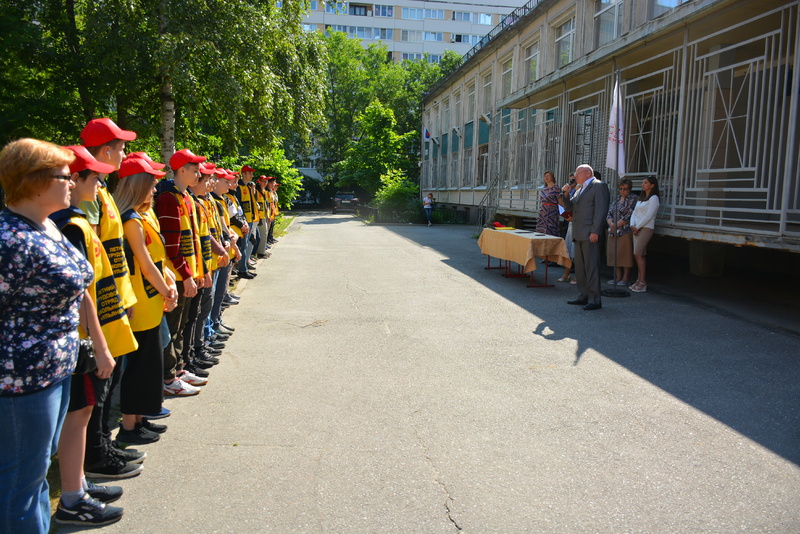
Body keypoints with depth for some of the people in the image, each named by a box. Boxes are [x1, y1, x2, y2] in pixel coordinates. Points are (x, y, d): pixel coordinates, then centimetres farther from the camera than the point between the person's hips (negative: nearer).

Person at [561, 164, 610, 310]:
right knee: (580, 267, 13)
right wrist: (566, 194, 4)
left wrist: (595, 232, -20)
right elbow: (568, 207, 22)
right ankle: (584, 296, 22)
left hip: (590, 234, -9)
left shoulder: (599, 186, -6)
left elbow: (601, 210, -14)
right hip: (579, 234, 9)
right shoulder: (581, 189, 22)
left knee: (591, 266, -8)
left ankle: (595, 300, -4)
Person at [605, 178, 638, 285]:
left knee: (625, 254, -6)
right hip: (613, 232, 7)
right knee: (615, 254, 6)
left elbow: (629, 216, -11)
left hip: (626, 231, -7)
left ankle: (625, 278, -1)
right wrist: (611, 223, -8)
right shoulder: (616, 199, 19)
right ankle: (618, 277, 13)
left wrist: (616, 225, -11)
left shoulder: (633, 199, -1)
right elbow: (609, 214, 12)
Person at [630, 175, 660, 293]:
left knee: (637, 254, -13)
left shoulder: (653, 198, -6)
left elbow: (649, 216, -14)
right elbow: (634, 213, 16)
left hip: (646, 229, -8)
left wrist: (637, 227, -11)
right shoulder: (641, 198, 19)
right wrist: (632, 225, -1)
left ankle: (642, 282, -11)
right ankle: (639, 280, 7)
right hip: (637, 229, 8)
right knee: (641, 255, 6)